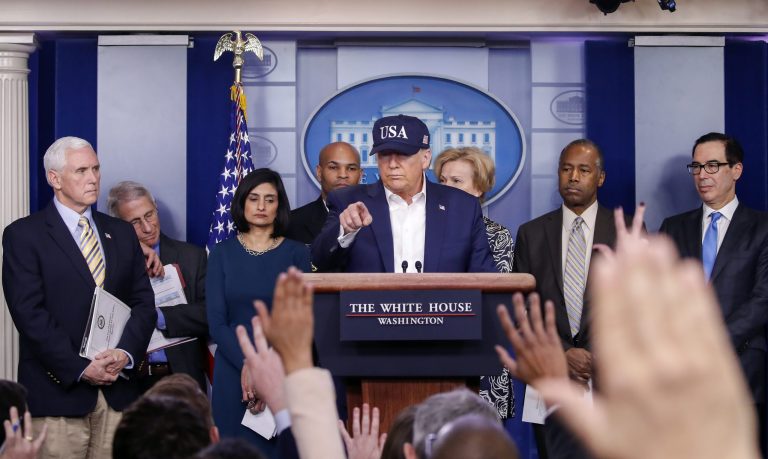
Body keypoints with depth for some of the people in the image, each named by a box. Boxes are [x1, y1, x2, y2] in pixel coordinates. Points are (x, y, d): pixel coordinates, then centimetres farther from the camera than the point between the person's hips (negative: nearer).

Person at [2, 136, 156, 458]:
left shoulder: (122, 233, 16)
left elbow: (143, 302, 10)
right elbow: (30, 313, -8)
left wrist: (126, 353, -9)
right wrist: (80, 369, -14)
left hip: (117, 391, 4)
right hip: (58, 391, -4)